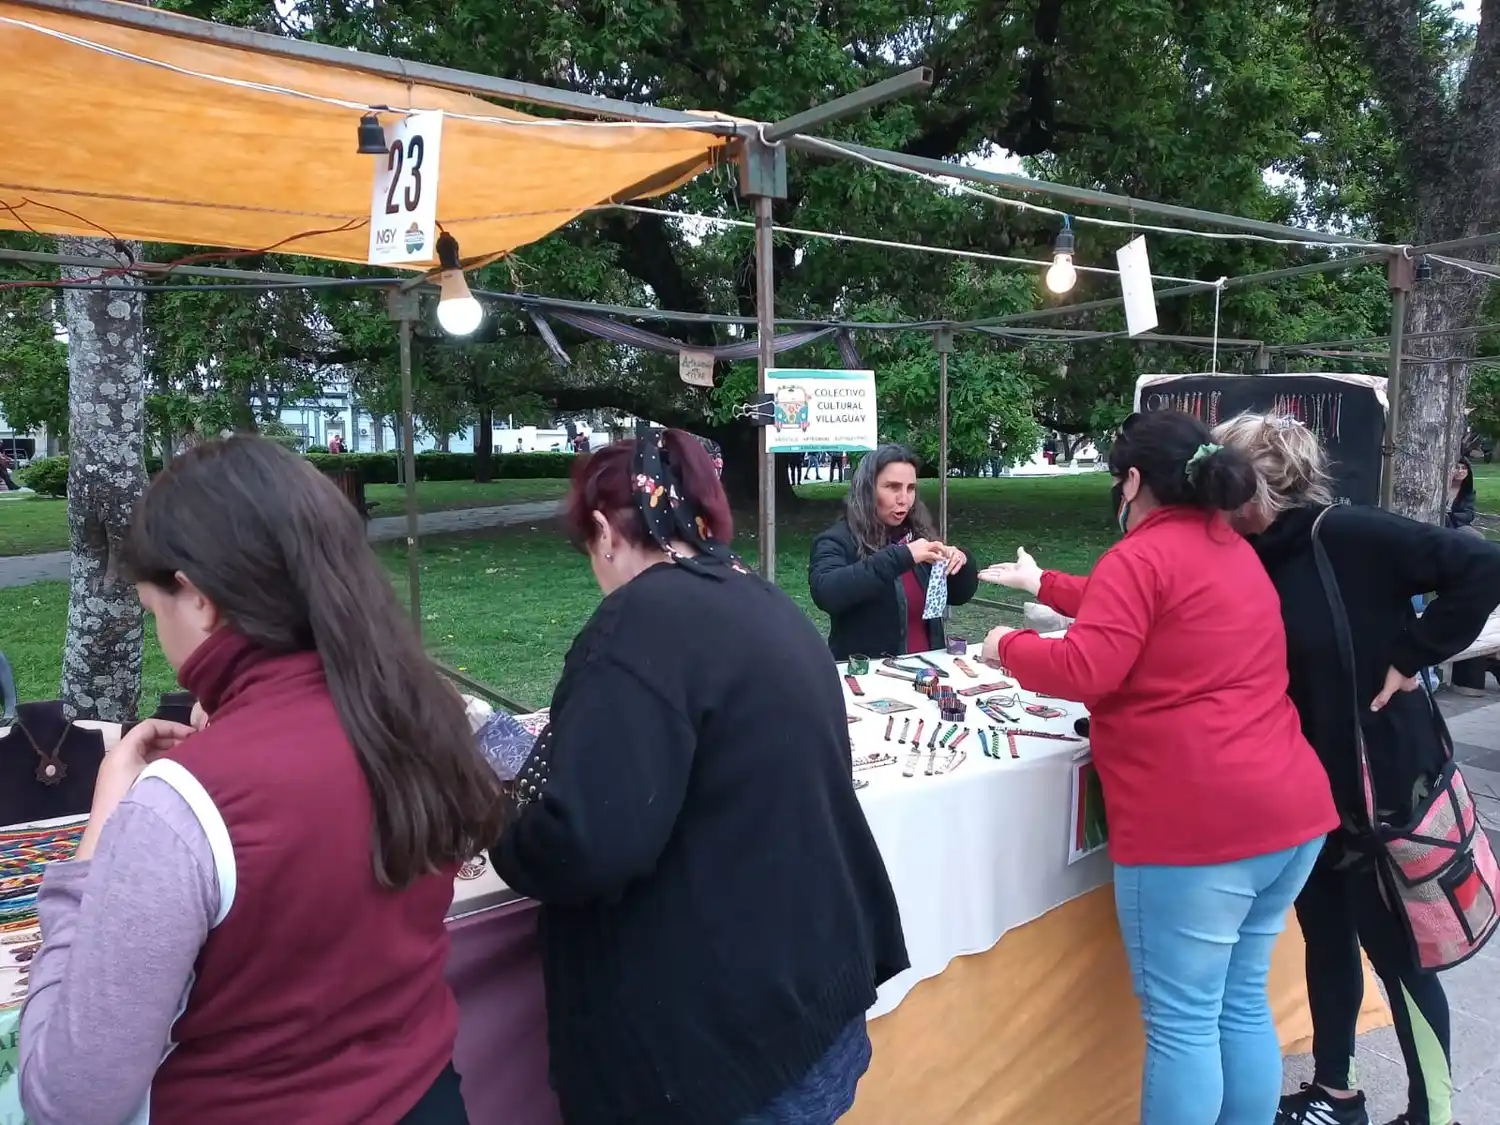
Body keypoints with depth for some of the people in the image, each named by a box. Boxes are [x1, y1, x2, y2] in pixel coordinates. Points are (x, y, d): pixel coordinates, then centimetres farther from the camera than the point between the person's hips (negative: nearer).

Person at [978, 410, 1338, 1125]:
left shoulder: (1142, 555, -10)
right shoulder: (1234, 550, 17)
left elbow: (1082, 670, -18)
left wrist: (1008, 647, -1)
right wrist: (1043, 585, 34)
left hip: (1197, 827, -9)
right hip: (1289, 812, 9)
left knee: (1182, 1023, 3)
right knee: (1243, 1005, 20)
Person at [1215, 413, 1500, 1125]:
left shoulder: (1348, 537, -19)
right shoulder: (1249, 563, 1)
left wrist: (1410, 656, -20)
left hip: (1382, 781, -7)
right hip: (1310, 788, 7)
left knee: (1395, 952, 7)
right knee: (1326, 938, 18)